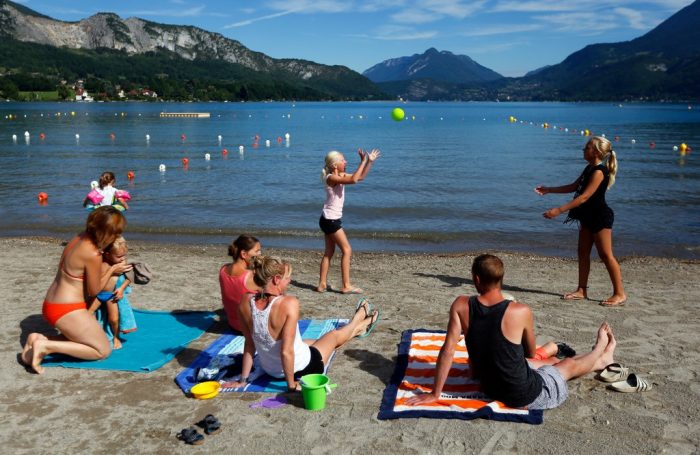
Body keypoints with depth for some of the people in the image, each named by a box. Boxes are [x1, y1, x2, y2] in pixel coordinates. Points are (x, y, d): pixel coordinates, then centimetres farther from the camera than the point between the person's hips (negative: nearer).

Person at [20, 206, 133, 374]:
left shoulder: (80, 238, 2)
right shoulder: (93, 254, -24)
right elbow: (94, 290, -10)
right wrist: (112, 270, 2)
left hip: (52, 304, 9)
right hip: (67, 310, -9)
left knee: (80, 338, 27)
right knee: (103, 350, 3)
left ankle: (39, 340, 9)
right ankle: (46, 346, -7)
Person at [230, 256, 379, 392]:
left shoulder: (246, 302, -16)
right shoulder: (289, 304, -33)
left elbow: (249, 344, -7)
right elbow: (286, 351, -32)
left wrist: (243, 379, 2)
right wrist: (292, 385, -19)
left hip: (269, 370, 6)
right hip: (300, 369, -6)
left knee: (317, 341, 33)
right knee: (334, 336, 25)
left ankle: (359, 328, 62)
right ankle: (359, 321, 60)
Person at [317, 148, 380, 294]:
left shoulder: (340, 176, 10)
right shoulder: (332, 178, -18)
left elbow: (361, 177, 18)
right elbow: (353, 180, -33)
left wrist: (369, 161, 7)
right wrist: (363, 161, -26)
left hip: (331, 220, 10)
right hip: (330, 220, -10)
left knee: (329, 252, 12)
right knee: (347, 250, -7)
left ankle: (322, 284, 15)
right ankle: (346, 286, -4)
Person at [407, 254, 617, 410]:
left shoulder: (461, 306, -16)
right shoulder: (521, 312, -22)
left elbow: (448, 350, -17)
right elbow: (530, 353, -4)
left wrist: (434, 394, -10)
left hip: (491, 389, 5)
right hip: (527, 396, -4)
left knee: (547, 363, 32)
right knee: (570, 365, 26)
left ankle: (599, 360, 59)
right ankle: (601, 354, 60)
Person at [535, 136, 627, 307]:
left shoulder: (599, 172, -20)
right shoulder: (590, 168, 10)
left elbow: (584, 197, -26)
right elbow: (573, 186, 20)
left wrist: (559, 210, -29)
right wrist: (548, 190, 18)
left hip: (600, 217, -10)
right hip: (588, 216, 10)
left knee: (606, 254, -6)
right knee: (583, 252, 10)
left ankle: (620, 294, 2)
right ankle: (582, 290, 17)